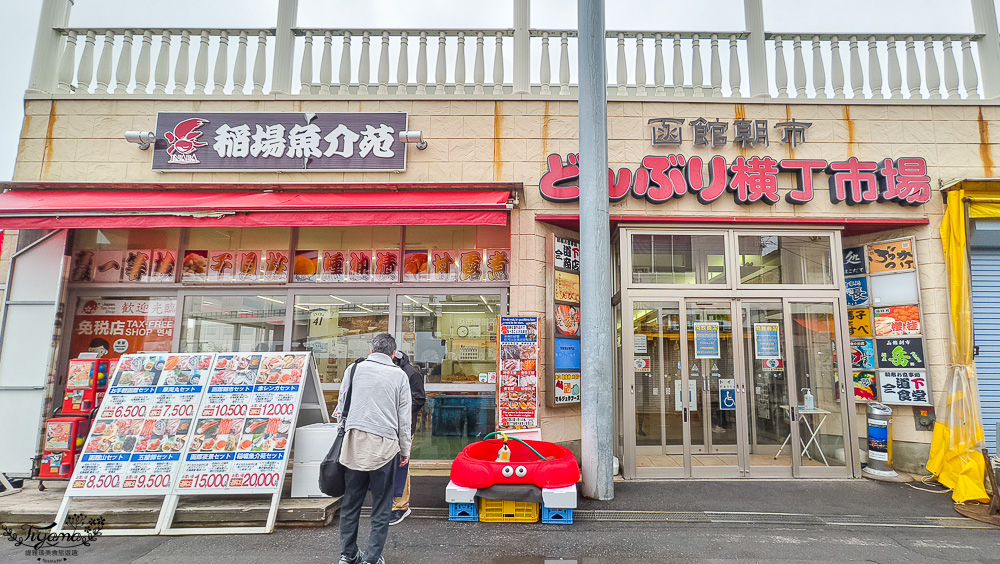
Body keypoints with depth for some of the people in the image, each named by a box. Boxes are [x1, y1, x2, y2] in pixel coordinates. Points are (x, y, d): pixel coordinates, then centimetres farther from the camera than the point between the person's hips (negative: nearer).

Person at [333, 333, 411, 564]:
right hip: (384, 444, -2)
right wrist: (405, 450, 14)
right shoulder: (399, 375, 5)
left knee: (350, 502, 14)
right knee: (381, 506, 8)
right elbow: (404, 417, 7)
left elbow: (341, 405, 15)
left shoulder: (354, 369, 9)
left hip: (354, 441, 2)